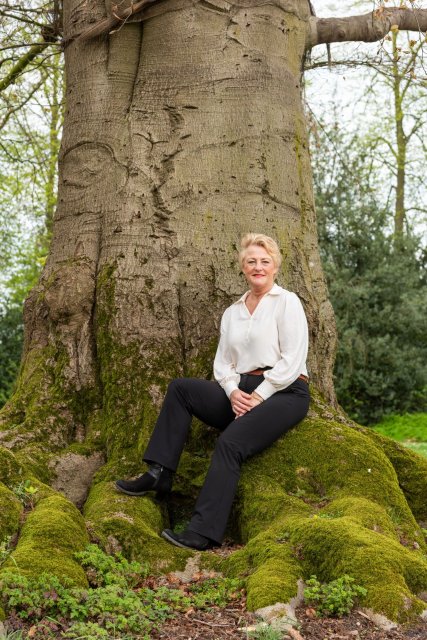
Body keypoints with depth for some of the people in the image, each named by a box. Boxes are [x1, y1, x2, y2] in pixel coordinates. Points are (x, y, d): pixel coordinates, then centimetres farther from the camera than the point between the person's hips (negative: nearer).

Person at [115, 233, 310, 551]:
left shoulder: (287, 302, -1)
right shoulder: (232, 312, 18)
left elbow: (292, 361, -10)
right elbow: (223, 362, 13)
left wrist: (258, 397, -15)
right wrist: (233, 392, -8)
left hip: (284, 394, -7)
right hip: (242, 392, 7)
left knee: (230, 441, -30)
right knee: (179, 388, -8)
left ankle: (204, 531, -33)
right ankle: (160, 474, -10)